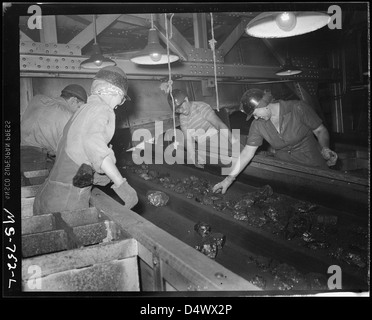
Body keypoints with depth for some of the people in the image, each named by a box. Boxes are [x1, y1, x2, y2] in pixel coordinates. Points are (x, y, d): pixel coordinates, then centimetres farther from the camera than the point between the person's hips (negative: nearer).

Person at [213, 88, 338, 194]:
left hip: (312, 164, -2)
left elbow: (320, 130, -4)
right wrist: (230, 178, -12)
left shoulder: (298, 109, -14)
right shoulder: (257, 125, -4)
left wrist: (325, 149, -24)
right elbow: (247, 152, -5)